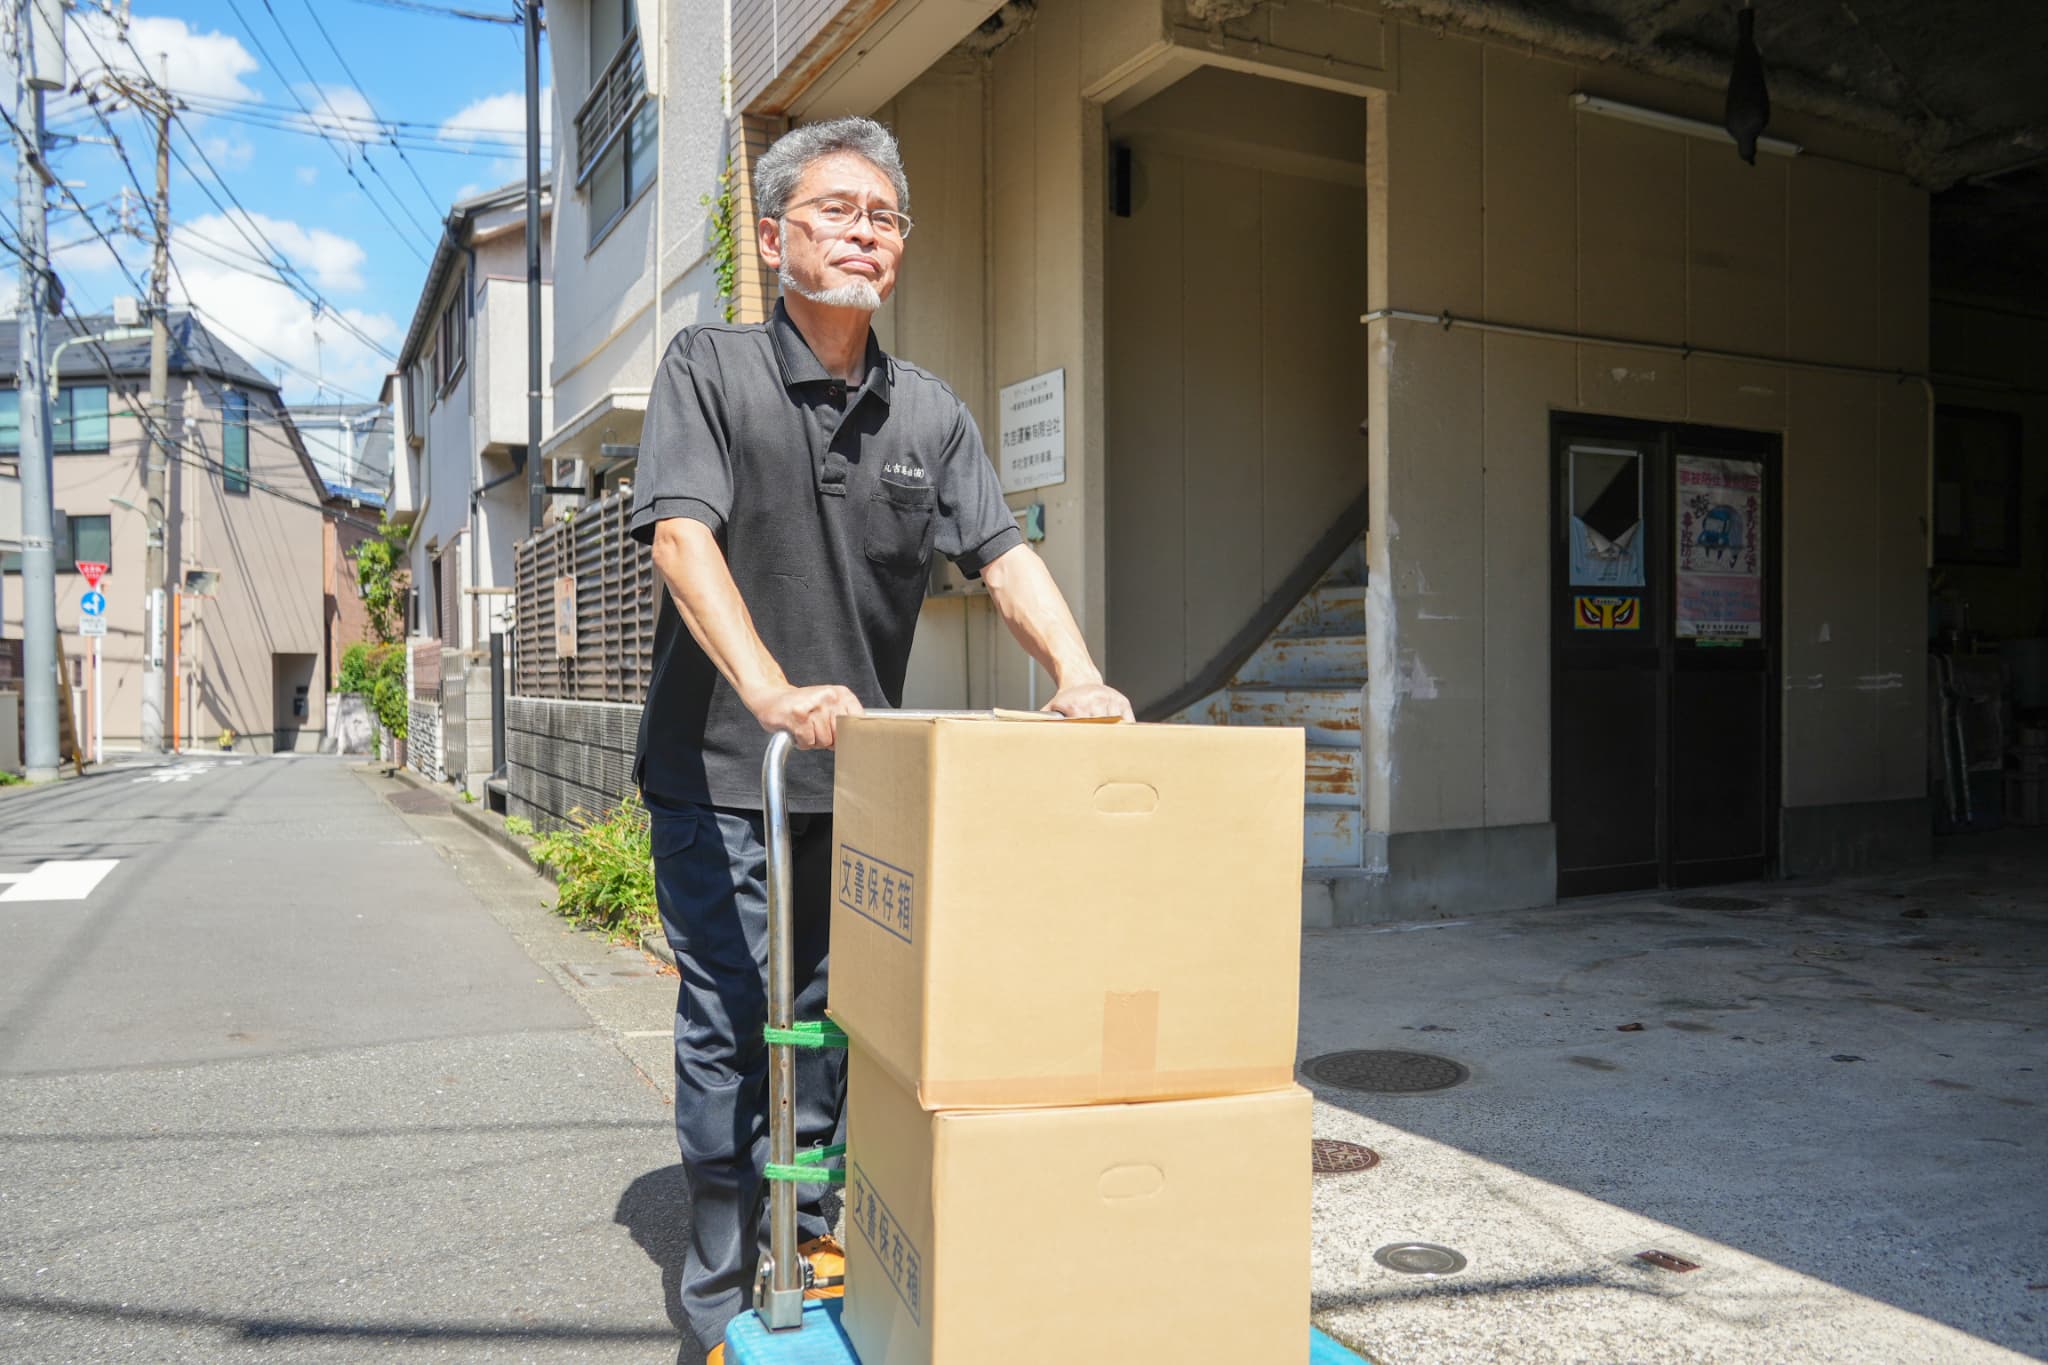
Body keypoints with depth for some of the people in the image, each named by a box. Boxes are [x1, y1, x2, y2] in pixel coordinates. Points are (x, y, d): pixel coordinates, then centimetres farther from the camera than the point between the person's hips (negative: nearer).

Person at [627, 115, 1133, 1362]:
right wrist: (772, 691, -32)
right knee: (731, 1022, 2)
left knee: (831, 1016, 12)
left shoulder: (932, 411, 9)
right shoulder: (710, 369, -3)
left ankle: (810, 1236, 29)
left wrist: (1077, 675, -19)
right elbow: (682, 534, -17)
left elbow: (1002, 553, 0)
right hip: (723, 767, -4)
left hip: (860, 771, 4)